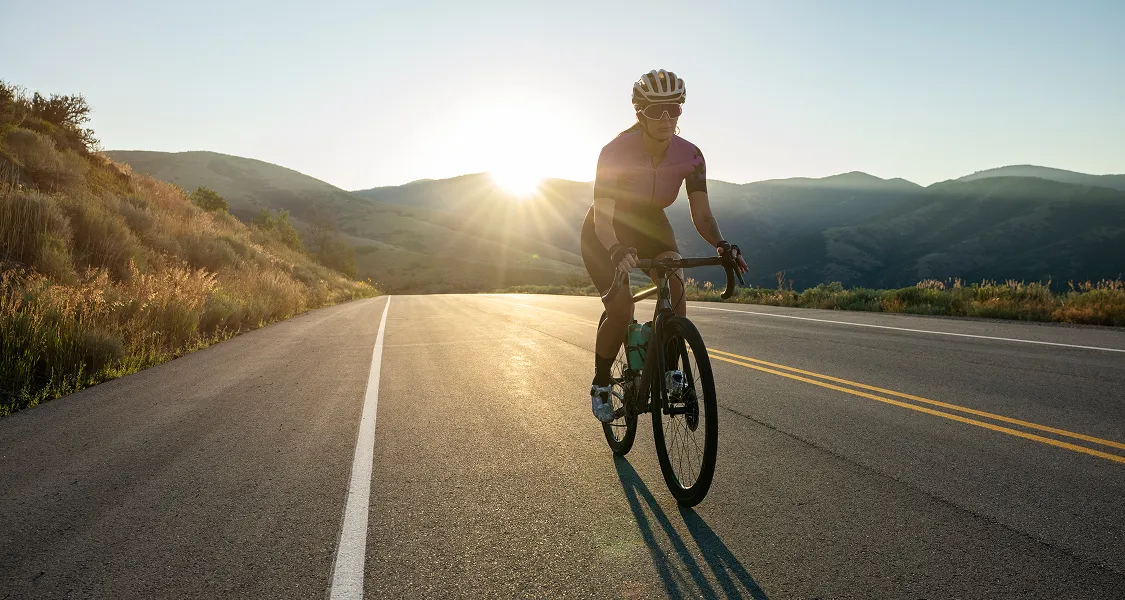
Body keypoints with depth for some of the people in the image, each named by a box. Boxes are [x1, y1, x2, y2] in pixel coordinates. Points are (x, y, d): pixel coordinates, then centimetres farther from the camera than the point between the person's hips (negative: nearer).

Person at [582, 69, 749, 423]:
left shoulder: (689, 156, -19)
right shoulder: (616, 152, -30)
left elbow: (701, 214, -20)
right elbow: (603, 216, -36)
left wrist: (721, 244, -40)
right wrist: (617, 251, -56)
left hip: (650, 226, 3)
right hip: (606, 234, -3)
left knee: (676, 287, -25)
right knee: (622, 311, -22)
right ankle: (600, 384, 3)